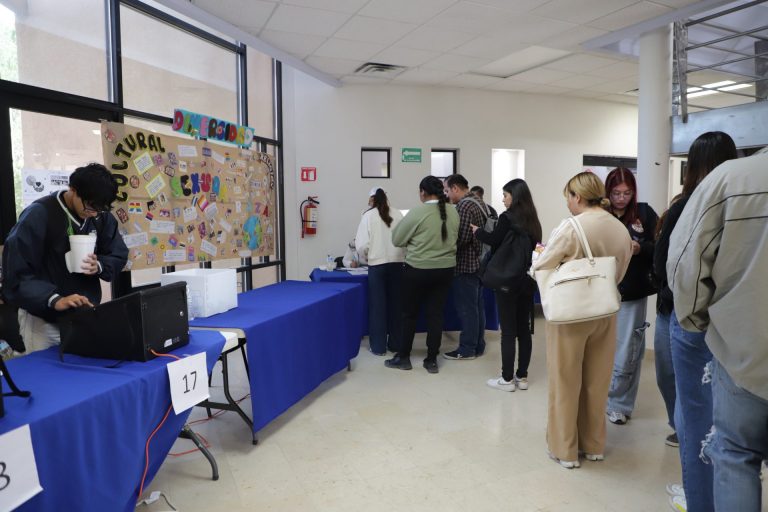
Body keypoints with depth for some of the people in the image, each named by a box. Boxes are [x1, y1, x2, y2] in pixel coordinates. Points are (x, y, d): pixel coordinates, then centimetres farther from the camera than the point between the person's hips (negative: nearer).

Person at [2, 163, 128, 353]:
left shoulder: (102, 216, -2)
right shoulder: (38, 215, -18)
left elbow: (119, 256, 4)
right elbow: (16, 273, -22)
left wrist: (99, 266, -19)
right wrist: (54, 300, -35)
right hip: (44, 320, -4)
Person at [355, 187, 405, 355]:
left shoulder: (368, 215, -4)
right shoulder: (397, 214, 0)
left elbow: (362, 244, -8)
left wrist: (367, 256, 13)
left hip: (377, 264, -2)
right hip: (397, 263, 2)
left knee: (378, 305, 7)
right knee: (395, 303, 13)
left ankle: (378, 346, 13)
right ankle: (395, 343, 22)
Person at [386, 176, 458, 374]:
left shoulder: (417, 212, -14)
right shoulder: (453, 213, 2)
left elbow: (397, 239, -5)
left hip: (418, 269, -4)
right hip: (445, 269, 5)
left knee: (409, 314, 9)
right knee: (436, 314, 9)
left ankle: (403, 357, 19)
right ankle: (432, 360, 14)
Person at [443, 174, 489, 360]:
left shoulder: (464, 206, -16)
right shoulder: (479, 203, 14)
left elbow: (462, 237, -22)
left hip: (465, 265, -10)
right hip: (478, 262, 10)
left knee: (466, 308, -2)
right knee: (477, 306, 13)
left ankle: (467, 349, 6)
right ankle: (478, 345, 21)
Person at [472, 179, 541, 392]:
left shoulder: (507, 218, -11)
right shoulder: (533, 220, 8)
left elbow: (494, 240, -18)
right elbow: (534, 246, 7)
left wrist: (477, 231, -2)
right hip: (527, 280, 7)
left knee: (508, 331, 0)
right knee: (524, 329, 11)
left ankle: (507, 379, 8)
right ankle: (522, 377, 19)